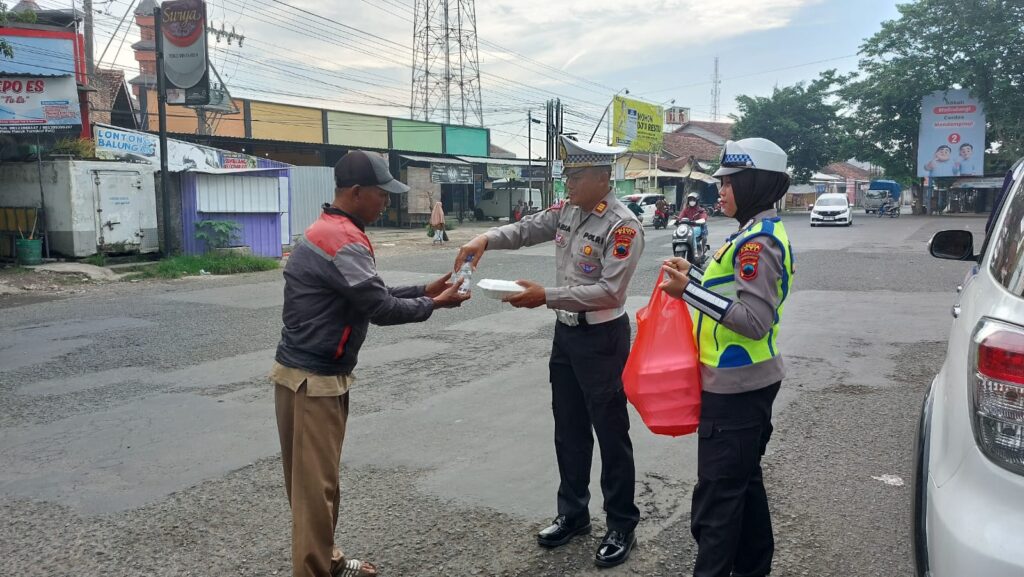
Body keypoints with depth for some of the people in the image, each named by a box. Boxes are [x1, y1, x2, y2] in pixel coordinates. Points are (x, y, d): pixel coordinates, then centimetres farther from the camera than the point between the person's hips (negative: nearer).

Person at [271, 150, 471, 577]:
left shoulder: (331, 231, 13)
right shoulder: (343, 241, -21)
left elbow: (369, 294, 15)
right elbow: (380, 308, -20)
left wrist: (422, 291, 8)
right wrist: (434, 305, -6)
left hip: (315, 373, 10)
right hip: (313, 380, -10)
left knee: (315, 478, 18)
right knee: (315, 484, -1)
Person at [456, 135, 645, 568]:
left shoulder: (623, 225, -19)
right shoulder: (567, 212, 4)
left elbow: (609, 291, -25)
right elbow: (526, 229, 12)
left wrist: (546, 297, -28)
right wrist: (486, 239, -9)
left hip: (602, 338, -8)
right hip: (566, 333, 8)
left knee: (610, 434, 4)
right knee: (569, 431, 17)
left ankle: (621, 527, 21)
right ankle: (573, 514, 33)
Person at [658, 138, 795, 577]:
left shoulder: (758, 240, -20)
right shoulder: (763, 233, 11)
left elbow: (756, 320, -25)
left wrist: (689, 290, -26)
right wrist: (694, 276, 11)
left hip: (736, 386, -10)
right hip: (745, 381, 10)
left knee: (717, 496, -2)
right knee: (743, 482, 20)